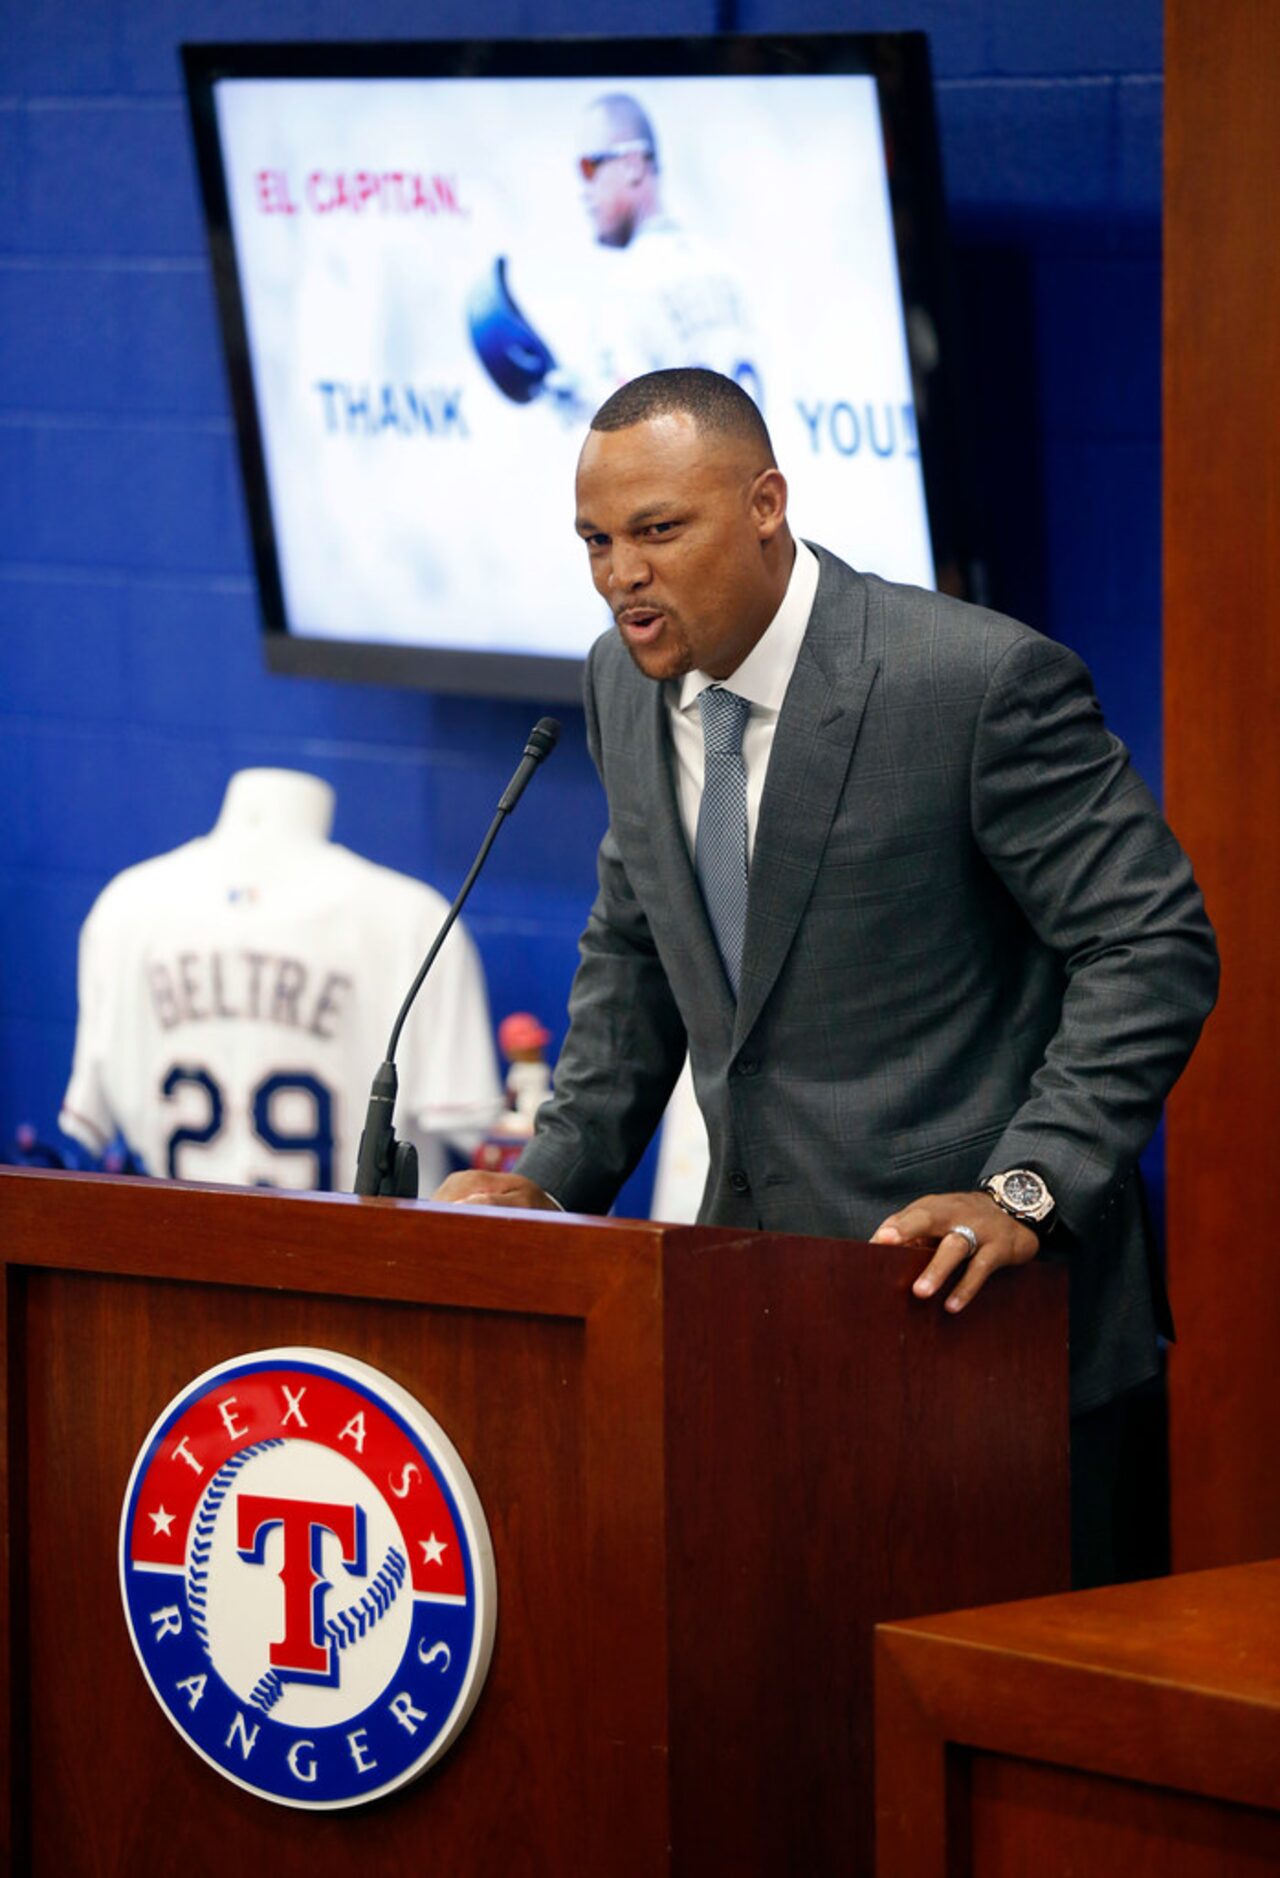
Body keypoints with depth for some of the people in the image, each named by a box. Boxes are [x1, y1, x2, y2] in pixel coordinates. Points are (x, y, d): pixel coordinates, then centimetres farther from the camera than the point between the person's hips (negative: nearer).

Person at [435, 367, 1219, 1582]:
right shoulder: (627, 683, 6)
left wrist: (1026, 1193, -24)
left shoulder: (981, 682, -16)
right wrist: (557, 1173, 7)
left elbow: (1151, 949, -14)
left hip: (971, 1291, -6)